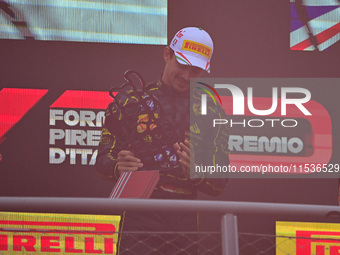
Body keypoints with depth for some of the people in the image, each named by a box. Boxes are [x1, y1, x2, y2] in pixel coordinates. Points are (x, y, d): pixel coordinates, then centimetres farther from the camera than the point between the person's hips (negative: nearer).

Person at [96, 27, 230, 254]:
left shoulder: (212, 113, 11)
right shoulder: (129, 101, 8)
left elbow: (219, 183, 8)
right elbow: (103, 160, 7)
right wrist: (119, 167, -16)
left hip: (185, 220, 2)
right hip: (140, 217, -2)